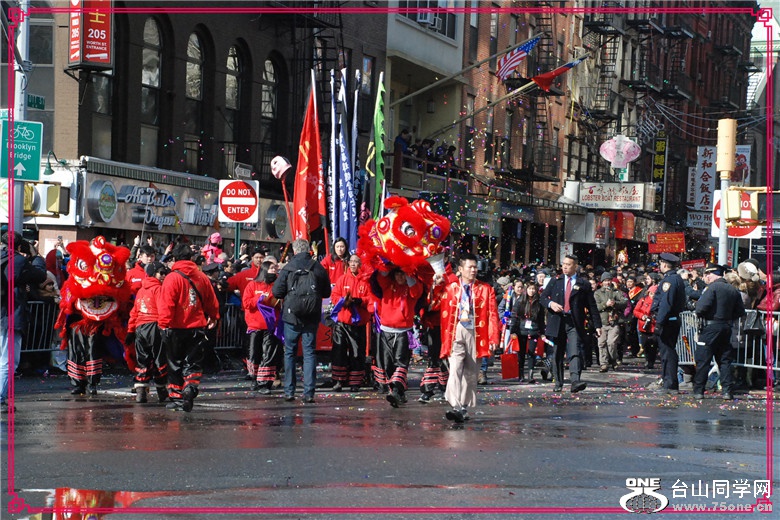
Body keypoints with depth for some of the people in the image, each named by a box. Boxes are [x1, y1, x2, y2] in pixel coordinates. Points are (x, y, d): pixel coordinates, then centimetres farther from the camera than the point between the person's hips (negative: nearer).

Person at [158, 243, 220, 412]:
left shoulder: (172, 278, -9)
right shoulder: (202, 277, 5)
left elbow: (166, 304, -15)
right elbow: (212, 302, 17)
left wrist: (164, 324, -9)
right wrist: (214, 317, 34)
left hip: (176, 329, -3)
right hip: (197, 328, 3)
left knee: (175, 365, 9)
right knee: (193, 364, 4)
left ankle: (176, 397, 14)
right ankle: (190, 389, -20)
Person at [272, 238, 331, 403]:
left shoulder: (287, 268, -6)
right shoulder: (318, 268, 0)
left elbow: (276, 292, -7)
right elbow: (327, 292, 7)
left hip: (292, 316, -1)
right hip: (312, 317, 1)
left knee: (290, 352, 10)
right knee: (309, 353, 5)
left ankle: (289, 391, 9)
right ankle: (309, 393, -1)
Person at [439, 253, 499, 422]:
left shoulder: (486, 289, 8)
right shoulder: (451, 289, 7)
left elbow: (492, 315, 4)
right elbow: (445, 315, 6)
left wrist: (493, 339, -5)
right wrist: (445, 340, 0)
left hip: (475, 335, 2)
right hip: (456, 334, -1)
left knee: (470, 373, 6)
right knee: (455, 370, -16)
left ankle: (464, 408, 14)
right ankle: (456, 407, -25)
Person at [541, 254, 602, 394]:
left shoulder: (583, 284, 6)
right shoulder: (555, 282, 13)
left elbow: (591, 305, 7)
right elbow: (543, 297, 14)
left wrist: (597, 325, 3)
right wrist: (551, 303, -9)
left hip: (574, 323, -3)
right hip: (557, 322, 3)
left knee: (575, 352, -17)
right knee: (557, 355, 8)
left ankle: (575, 381, -29)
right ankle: (558, 383, 18)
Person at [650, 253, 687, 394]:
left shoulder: (669, 280, -15)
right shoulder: (678, 279, 15)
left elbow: (665, 303, -22)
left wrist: (659, 323, -23)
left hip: (667, 321, -10)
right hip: (675, 319, 10)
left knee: (666, 352, -7)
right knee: (669, 352, 15)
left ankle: (670, 385, -7)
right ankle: (671, 384, 20)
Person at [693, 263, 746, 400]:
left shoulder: (712, 288, -12)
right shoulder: (733, 290, 8)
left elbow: (701, 308, -19)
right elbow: (740, 311, 10)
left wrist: (700, 315, 1)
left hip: (711, 327, -6)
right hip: (727, 328, 6)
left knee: (703, 360, 1)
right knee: (725, 360, 10)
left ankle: (698, 390, 2)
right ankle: (727, 390, 5)